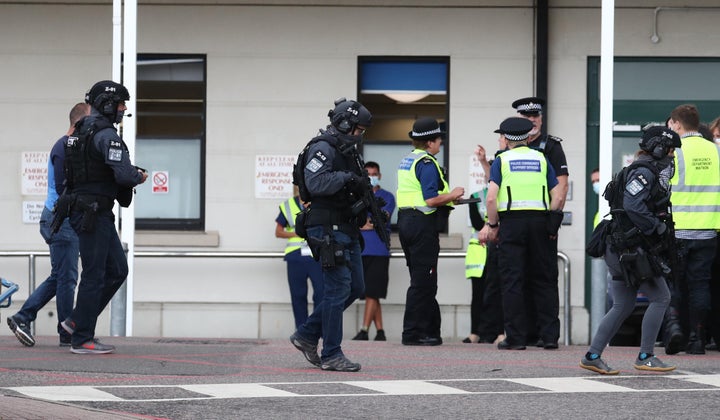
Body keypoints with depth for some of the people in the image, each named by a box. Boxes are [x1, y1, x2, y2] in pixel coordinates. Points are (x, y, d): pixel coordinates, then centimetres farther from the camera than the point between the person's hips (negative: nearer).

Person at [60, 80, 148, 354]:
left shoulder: (82, 131, 15)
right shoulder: (106, 135, -17)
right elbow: (124, 175, -26)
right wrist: (140, 177, -3)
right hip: (93, 215, -10)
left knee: (117, 270, 14)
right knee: (94, 275, -3)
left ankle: (77, 321, 17)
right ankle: (82, 339, 2)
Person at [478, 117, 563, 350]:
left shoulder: (502, 160, 3)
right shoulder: (541, 159, 12)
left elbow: (491, 198, -7)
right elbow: (557, 197, 6)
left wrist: (493, 225, 4)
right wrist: (550, 224, 14)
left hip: (511, 220, -3)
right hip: (539, 221, 3)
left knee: (512, 281, 0)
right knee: (543, 281, 8)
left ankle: (515, 337, -2)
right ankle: (550, 336, 7)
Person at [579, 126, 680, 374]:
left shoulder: (651, 172, 20)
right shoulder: (643, 171, -12)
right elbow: (633, 206, -24)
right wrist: (658, 227, -17)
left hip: (621, 249, 10)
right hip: (632, 250, -10)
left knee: (622, 307, 11)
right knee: (660, 298, -4)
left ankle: (593, 356, 10)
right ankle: (645, 357, -2)